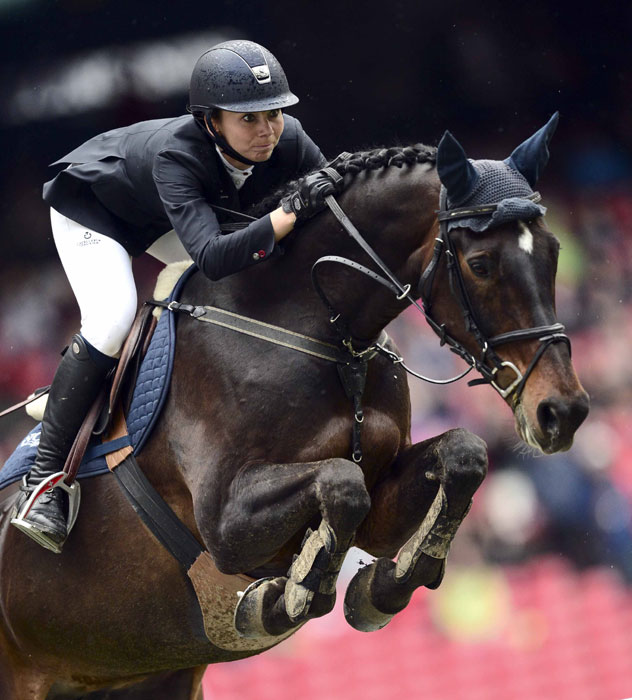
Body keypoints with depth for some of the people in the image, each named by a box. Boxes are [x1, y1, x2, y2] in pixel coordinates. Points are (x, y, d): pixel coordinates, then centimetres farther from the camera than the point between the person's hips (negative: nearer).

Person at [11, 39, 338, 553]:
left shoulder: (287, 140, -30)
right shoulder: (176, 156, -45)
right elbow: (212, 257, -57)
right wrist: (291, 214, -65)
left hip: (158, 220, 7)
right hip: (90, 204, -7)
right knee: (112, 318, -27)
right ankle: (43, 477, -22)